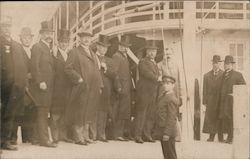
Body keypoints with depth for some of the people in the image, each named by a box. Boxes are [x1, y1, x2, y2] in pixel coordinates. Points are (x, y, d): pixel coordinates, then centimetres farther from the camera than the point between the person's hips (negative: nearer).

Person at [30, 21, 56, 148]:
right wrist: (40, 82, -21)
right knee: (42, 113, -9)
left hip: (48, 86, 9)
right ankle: (44, 139, -8)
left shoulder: (49, 49, 22)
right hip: (41, 86, -9)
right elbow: (34, 66, -14)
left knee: (42, 113, 10)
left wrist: (49, 84, 13)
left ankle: (36, 138, 15)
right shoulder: (37, 47, -5)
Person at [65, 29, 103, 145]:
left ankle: (86, 136, 16)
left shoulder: (92, 53, 21)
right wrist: (79, 79, -15)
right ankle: (78, 137, 1)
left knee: (89, 113, 9)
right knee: (79, 113, -4)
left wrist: (100, 85, 14)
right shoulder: (74, 52, -1)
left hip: (93, 90, 7)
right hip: (81, 89, -7)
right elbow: (68, 69, -9)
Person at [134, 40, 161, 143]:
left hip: (153, 93, 7)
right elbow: (147, 73, -15)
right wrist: (157, 78, -10)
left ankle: (147, 135, 12)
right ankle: (138, 136, -4)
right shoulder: (143, 62, -3)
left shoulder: (155, 63, 22)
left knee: (151, 115, 6)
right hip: (144, 92, -7)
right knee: (141, 114, -6)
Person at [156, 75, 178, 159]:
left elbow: (171, 118, -22)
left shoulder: (171, 99, -19)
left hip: (168, 132, -10)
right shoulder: (163, 96, 12)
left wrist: (167, 133, -23)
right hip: (162, 131, 10)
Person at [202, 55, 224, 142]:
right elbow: (205, 90, 9)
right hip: (210, 101, 2)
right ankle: (211, 136, 4)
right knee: (210, 117, -1)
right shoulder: (207, 75, 11)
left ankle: (220, 136, 6)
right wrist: (204, 102, 2)